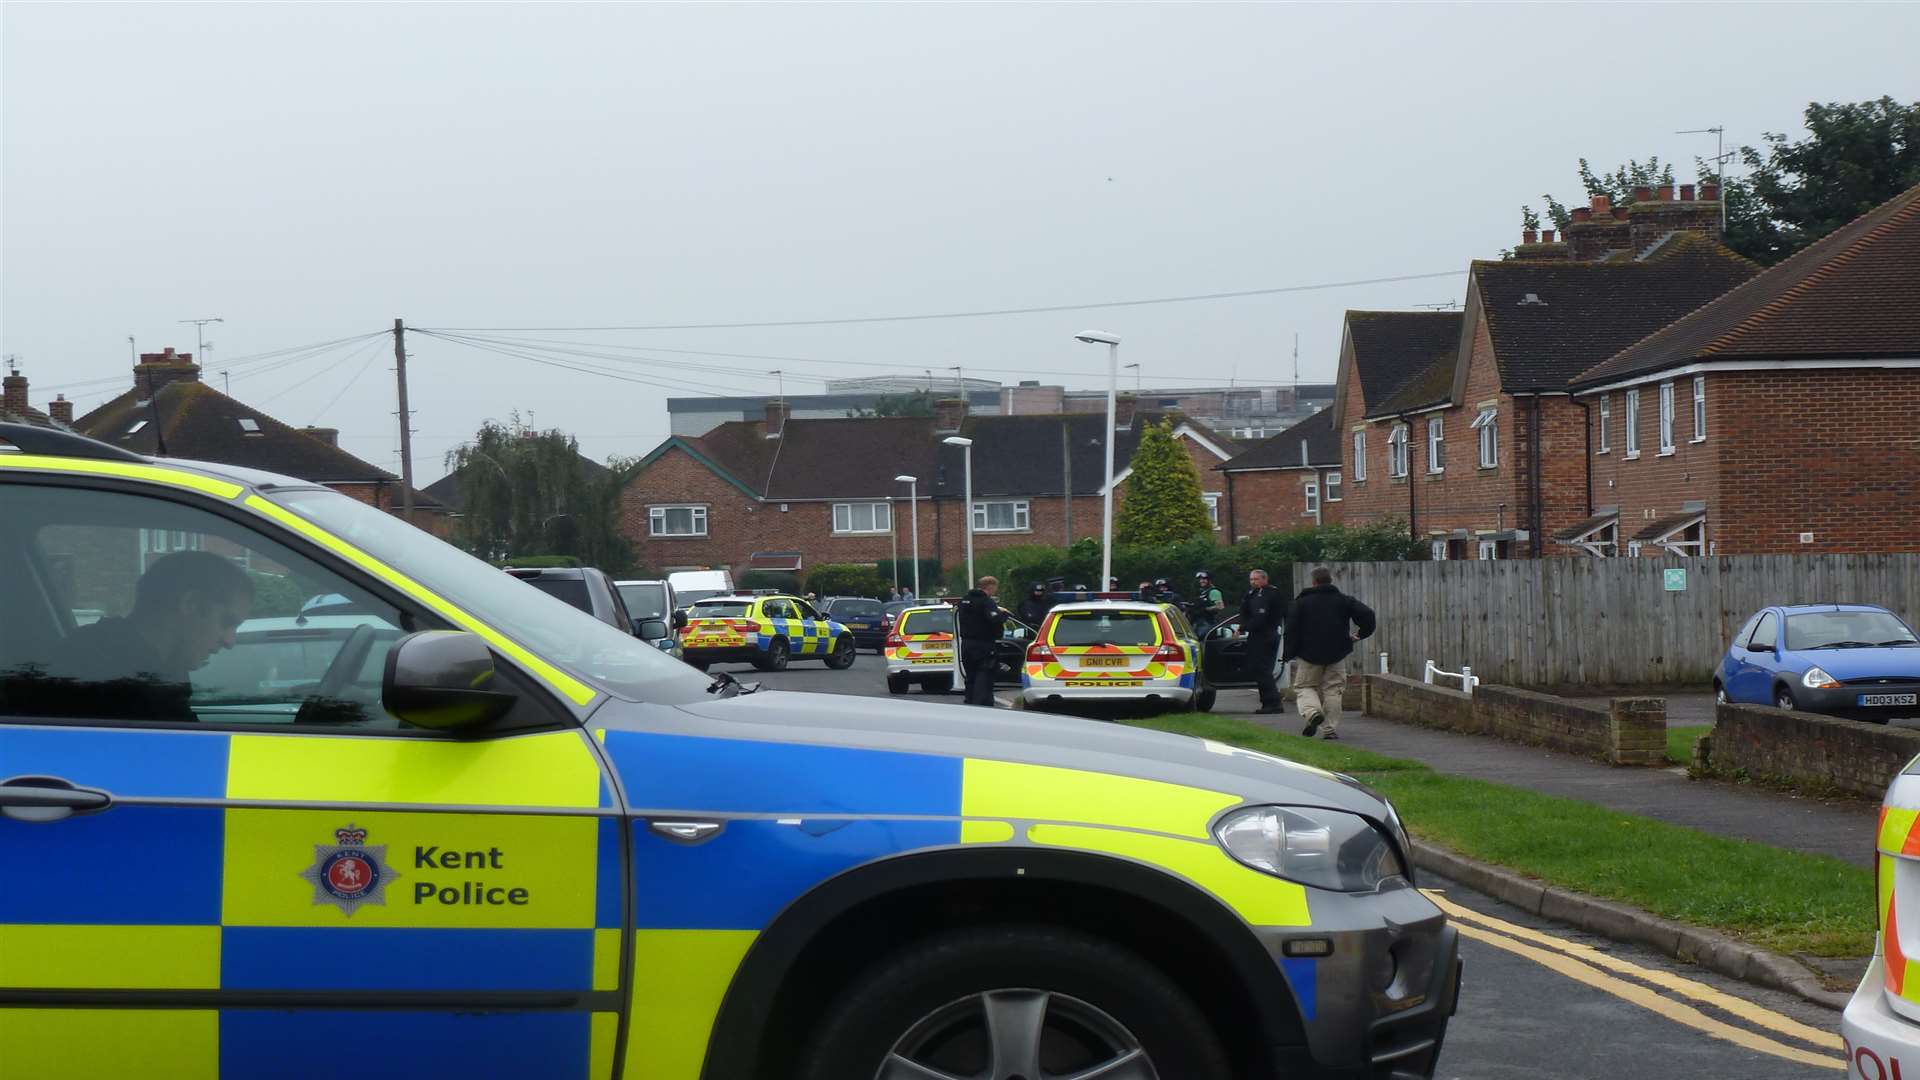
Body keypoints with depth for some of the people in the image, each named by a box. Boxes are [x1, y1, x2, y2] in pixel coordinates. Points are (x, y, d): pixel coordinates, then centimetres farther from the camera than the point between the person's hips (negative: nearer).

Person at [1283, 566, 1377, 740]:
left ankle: (1312, 712, -20)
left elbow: (1292, 629, -5)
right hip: (1336, 655, 1)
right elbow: (1367, 614, -4)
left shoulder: (1301, 602, 1)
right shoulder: (1343, 600, 5)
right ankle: (1331, 729, 1)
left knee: (1304, 687, 9)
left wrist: (1289, 653, 1)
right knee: (1332, 690, 8)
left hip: (1309, 655, -1)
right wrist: (1362, 634, 11)